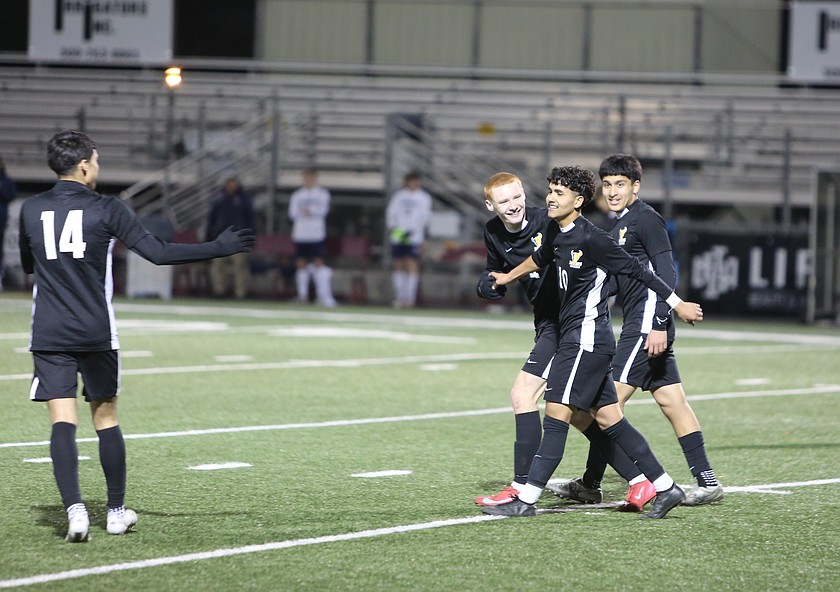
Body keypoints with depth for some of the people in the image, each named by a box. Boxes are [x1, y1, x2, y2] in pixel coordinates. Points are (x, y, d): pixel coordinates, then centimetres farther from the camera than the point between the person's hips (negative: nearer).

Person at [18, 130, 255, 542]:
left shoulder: (31, 210, 4)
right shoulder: (106, 210, -6)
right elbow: (159, 254, -11)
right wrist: (220, 249, -4)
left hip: (49, 336, 1)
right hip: (96, 334, -1)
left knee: (62, 421, -5)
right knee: (105, 417, 11)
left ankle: (74, 508, -20)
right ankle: (116, 512, 19)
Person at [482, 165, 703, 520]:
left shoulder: (591, 239, -17)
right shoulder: (557, 232, 9)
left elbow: (637, 271, -12)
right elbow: (542, 257, 33)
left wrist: (677, 304, -7)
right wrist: (510, 277, 49)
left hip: (587, 338, -9)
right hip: (572, 337, 9)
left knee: (557, 415, -9)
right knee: (608, 419, 9)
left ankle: (526, 500, -8)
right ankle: (665, 488, 13)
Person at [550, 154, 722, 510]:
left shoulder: (645, 220, -10)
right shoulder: (620, 225, 19)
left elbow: (666, 274, -17)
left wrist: (658, 325, -22)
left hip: (647, 323, -10)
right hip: (640, 325, 10)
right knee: (671, 401, 7)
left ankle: (591, 483, -4)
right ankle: (707, 482, 6)